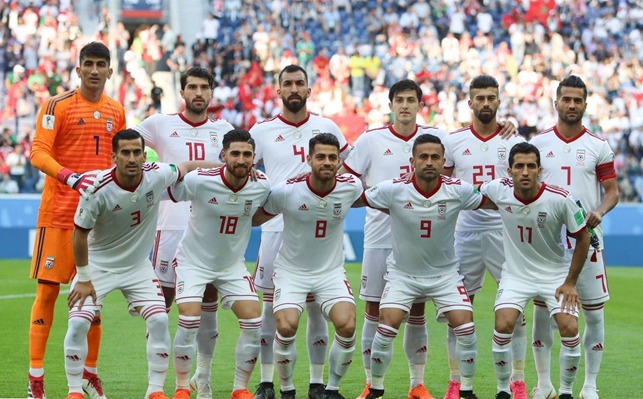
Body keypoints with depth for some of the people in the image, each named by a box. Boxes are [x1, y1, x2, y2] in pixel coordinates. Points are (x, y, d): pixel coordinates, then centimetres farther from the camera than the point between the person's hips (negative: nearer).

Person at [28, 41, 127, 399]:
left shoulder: (116, 112, 11)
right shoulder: (58, 106, -5)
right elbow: (39, 154, -14)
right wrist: (72, 178, -29)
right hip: (59, 212, -4)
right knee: (48, 290, -4)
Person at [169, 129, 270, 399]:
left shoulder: (261, 186, -13)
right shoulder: (199, 181, -25)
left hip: (233, 265, 4)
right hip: (193, 261, -4)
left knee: (254, 321, -8)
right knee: (190, 320, -19)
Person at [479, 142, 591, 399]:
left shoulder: (560, 199, -21)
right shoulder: (498, 190, -16)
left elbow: (582, 237, -8)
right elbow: (473, 196, 10)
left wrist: (570, 282, -7)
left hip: (555, 275, -1)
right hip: (516, 274, 1)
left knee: (569, 328, -17)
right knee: (503, 325, -20)